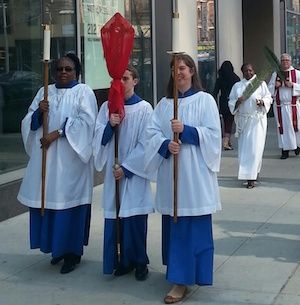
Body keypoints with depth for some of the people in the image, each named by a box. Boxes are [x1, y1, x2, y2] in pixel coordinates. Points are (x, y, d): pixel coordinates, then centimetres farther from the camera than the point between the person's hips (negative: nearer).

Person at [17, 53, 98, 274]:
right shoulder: (45, 92, 14)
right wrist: (38, 112, -11)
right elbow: (30, 123, 11)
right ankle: (58, 247, 21)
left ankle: (73, 251, 7)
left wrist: (57, 134, -17)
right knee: (47, 199, 6)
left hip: (71, 158, -5)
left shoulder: (83, 92, 1)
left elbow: (85, 121, -13)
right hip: (46, 157, 5)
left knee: (69, 202, -4)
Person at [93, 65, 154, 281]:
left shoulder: (144, 108, -5)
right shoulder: (107, 107, 6)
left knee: (135, 217, -1)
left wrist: (126, 167, -10)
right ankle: (124, 260, 19)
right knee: (115, 217, 5)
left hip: (134, 172, -3)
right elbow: (99, 139, 4)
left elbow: (145, 144, -7)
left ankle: (140, 262, 14)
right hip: (113, 171, 4)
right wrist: (110, 125, -15)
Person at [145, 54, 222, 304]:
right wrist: (166, 145, -16)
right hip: (171, 172, 5)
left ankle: (182, 280, -6)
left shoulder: (205, 100, 1)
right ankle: (177, 269, 24)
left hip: (194, 172, -5)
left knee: (192, 225, -7)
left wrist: (185, 131, -18)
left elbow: (213, 133, -7)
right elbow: (152, 132, 3)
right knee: (173, 224, 9)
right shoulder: (164, 103, 13)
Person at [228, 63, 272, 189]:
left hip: (257, 120, -3)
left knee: (255, 148, -9)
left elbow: (268, 98, 4)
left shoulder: (261, 83, 3)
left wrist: (262, 102, -18)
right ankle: (250, 173, 19)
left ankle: (251, 177, -9)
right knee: (244, 148, 4)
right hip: (243, 120, 3)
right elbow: (231, 102, 8)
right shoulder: (237, 86, 10)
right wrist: (238, 101, -14)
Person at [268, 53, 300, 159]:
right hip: (280, 106, 1)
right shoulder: (275, 74, 10)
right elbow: (269, 89, 9)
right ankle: (285, 150, 3)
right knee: (283, 127, 0)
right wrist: (275, 86, -10)